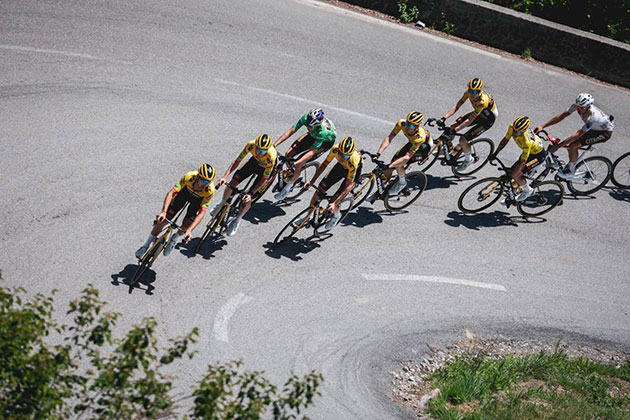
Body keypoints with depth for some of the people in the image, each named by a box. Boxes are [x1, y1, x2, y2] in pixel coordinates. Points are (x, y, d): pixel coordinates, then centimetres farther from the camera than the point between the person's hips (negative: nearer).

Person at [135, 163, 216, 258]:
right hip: (184, 191, 0)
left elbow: (202, 212, -35)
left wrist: (189, 230, -44)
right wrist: (164, 211, -53)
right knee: (163, 219, -8)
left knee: (185, 227, -13)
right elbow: (171, 193, -40)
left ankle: (174, 240, 24)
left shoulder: (210, 190, -37)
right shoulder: (189, 177, -39)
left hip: (198, 199, 0)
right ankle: (146, 245, 13)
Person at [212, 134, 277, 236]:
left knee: (248, 198, -10)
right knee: (233, 181, -8)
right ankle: (222, 204, 21)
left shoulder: (271, 157, -40)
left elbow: (264, 178, -29)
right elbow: (237, 161, -21)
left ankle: (238, 220, 15)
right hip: (255, 161, 3)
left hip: (265, 168, -3)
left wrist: (251, 193, -36)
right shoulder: (251, 145, -33)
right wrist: (224, 177, -31)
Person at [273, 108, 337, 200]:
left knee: (299, 164, -17)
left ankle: (287, 188, 1)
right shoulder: (305, 118, -31)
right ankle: (291, 174, 19)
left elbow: (312, 151, -40)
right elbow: (290, 131, -26)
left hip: (326, 141, -5)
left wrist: (296, 163, -49)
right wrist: (274, 145, -33)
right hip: (313, 135, 5)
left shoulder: (323, 130, -42)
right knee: (289, 154, -9)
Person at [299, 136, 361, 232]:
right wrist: (312, 181, -17)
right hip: (341, 166, 4)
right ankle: (308, 215, 11)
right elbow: (325, 164, -13)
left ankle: (336, 215, 21)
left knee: (335, 199, -14)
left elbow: (348, 186, -35)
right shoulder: (335, 149, -32)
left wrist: (334, 203, -39)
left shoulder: (353, 161, -42)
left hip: (355, 170, -4)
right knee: (321, 187, -7)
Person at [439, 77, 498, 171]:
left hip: (488, 119, -7)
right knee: (453, 126, -4)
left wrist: (454, 131, -39)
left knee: (463, 140, -16)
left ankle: (468, 159, 12)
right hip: (478, 113, 7)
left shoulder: (483, 101, -39)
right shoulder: (469, 92, -19)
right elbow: (456, 106, -18)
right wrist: (444, 118, -29)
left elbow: (469, 121, -37)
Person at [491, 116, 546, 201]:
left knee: (515, 175, -13)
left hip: (538, 155, -7)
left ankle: (528, 190, 14)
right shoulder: (512, 127, -24)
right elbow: (505, 140, -6)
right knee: (513, 171, 5)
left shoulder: (527, 142, -42)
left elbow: (522, 162, -34)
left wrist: (509, 177, -31)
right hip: (528, 151, 7)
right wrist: (495, 153, -10)